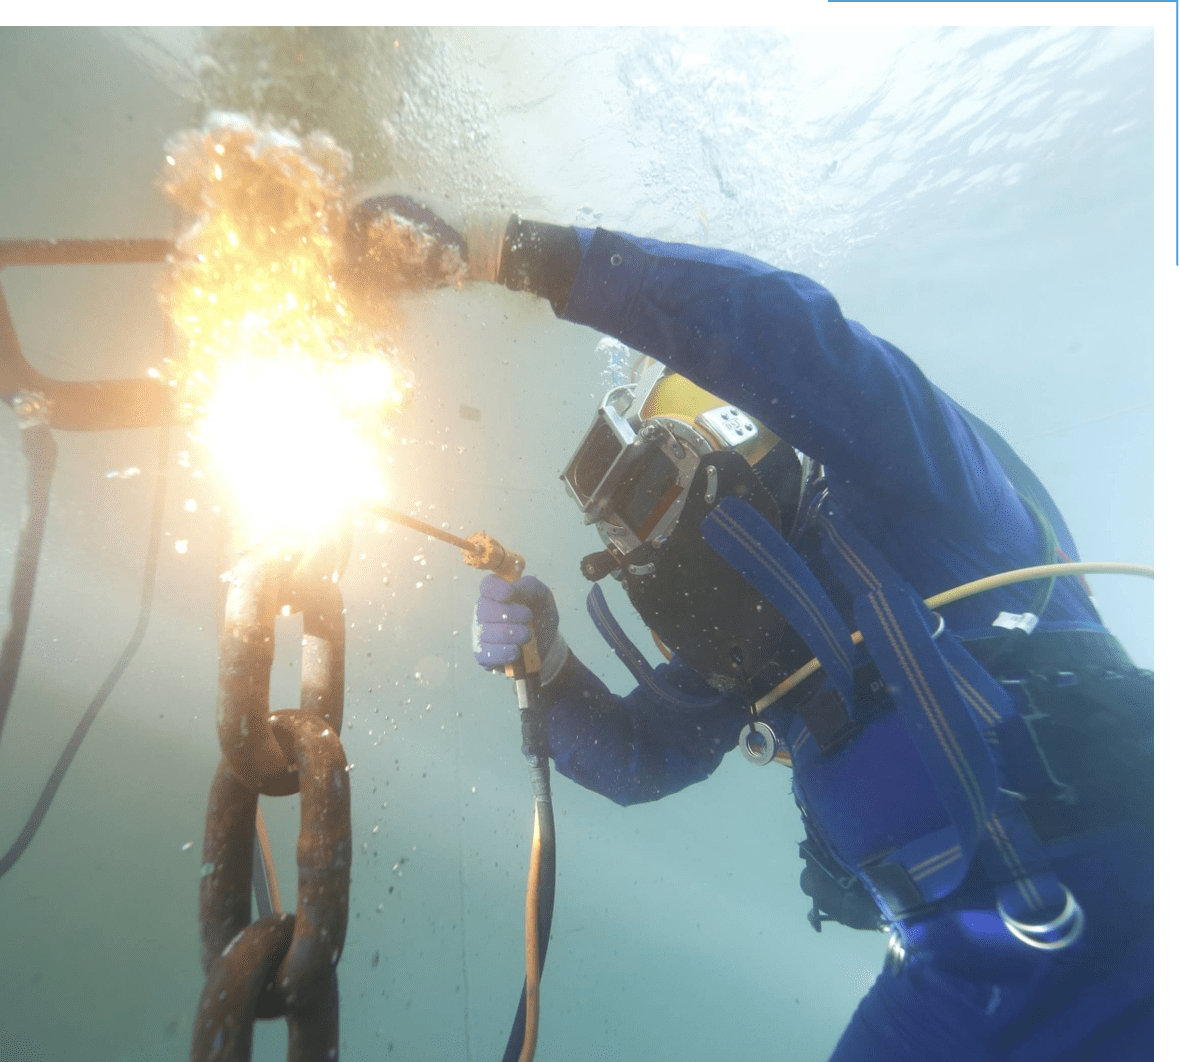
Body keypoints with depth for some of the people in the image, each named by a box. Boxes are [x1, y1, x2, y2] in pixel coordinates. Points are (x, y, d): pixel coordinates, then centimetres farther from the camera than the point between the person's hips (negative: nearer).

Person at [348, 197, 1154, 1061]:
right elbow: (635, 756, 8)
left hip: (1113, 935, -6)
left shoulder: (905, 502, -13)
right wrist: (546, 669, -10)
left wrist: (533, 254, -28)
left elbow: (784, 328, -32)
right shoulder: (750, 634, 7)